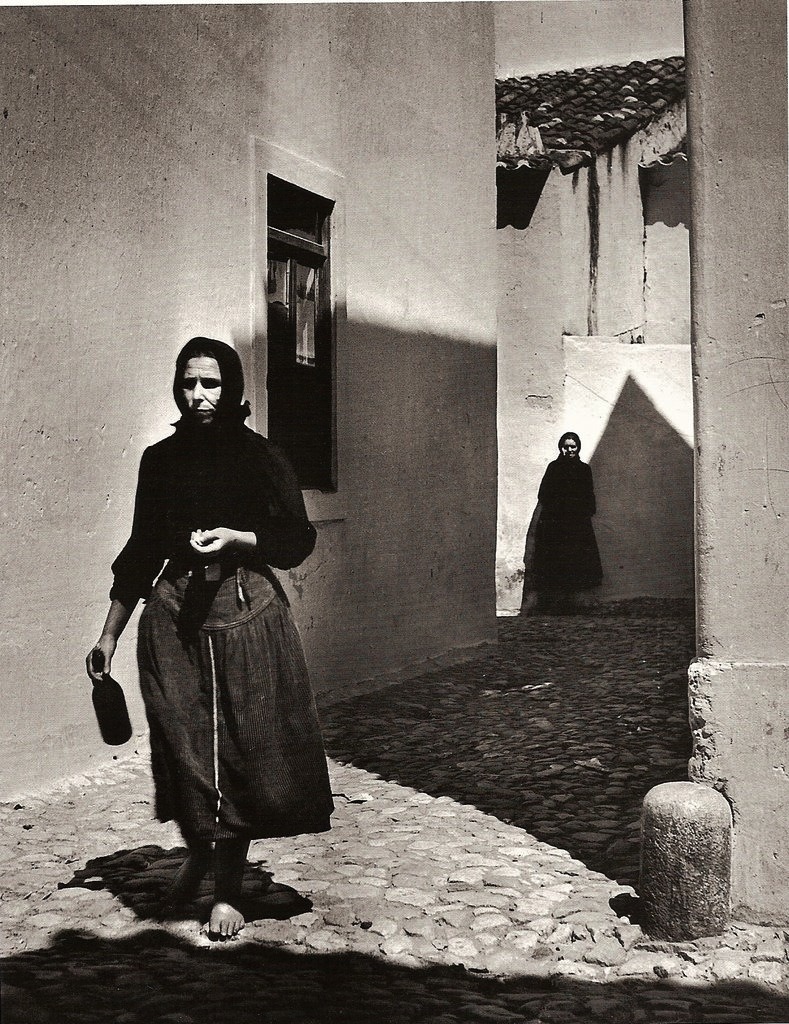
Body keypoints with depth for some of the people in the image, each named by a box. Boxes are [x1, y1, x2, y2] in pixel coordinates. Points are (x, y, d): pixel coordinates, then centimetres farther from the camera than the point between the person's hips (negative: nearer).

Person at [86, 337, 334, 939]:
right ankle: (198, 852, 29)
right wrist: (109, 636, 13)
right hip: (174, 617, 2)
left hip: (248, 615, -2)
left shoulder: (261, 457, 1)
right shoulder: (162, 459, 8)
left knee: (241, 750, -2)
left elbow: (299, 541, 0)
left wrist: (235, 537, -17)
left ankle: (229, 886, 10)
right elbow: (141, 551, 13)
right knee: (185, 748, 3)